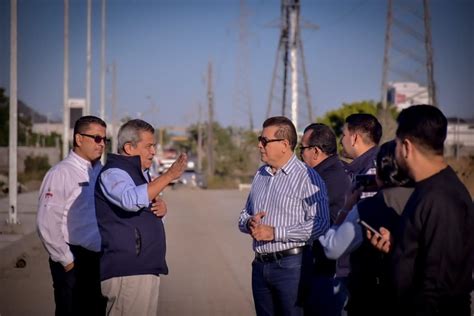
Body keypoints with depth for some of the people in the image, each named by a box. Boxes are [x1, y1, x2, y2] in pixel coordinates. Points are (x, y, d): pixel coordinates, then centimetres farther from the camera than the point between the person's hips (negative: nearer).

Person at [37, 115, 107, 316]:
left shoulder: (102, 173, 10)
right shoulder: (61, 173, -10)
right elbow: (47, 224, -14)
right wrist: (67, 261, -12)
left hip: (100, 261, 7)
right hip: (74, 264, -7)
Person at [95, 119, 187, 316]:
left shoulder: (139, 172, 19)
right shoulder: (113, 173, -11)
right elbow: (132, 200, -31)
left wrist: (161, 206, 7)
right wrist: (169, 176, -29)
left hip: (145, 268, 10)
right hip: (126, 271, -10)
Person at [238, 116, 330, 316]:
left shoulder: (307, 177, -11)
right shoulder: (260, 175, 14)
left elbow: (320, 223, -21)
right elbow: (244, 215, 22)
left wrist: (275, 232, -19)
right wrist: (249, 223, -3)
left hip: (290, 264, -7)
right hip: (260, 265, 7)